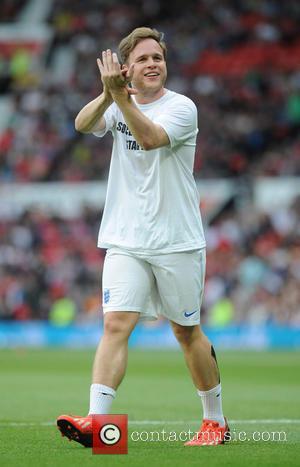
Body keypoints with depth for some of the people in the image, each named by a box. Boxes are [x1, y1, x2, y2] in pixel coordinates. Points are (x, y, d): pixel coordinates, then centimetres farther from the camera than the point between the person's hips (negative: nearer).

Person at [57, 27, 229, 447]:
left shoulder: (181, 107, -6)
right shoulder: (118, 106, 6)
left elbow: (150, 137, -25)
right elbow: (84, 124, -15)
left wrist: (120, 95, -33)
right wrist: (108, 93, -33)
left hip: (177, 243, -2)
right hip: (126, 243, 2)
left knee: (187, 332, 7)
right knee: (116, 323, -14)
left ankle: (216, 421, 23)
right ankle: (96, 421, -23)